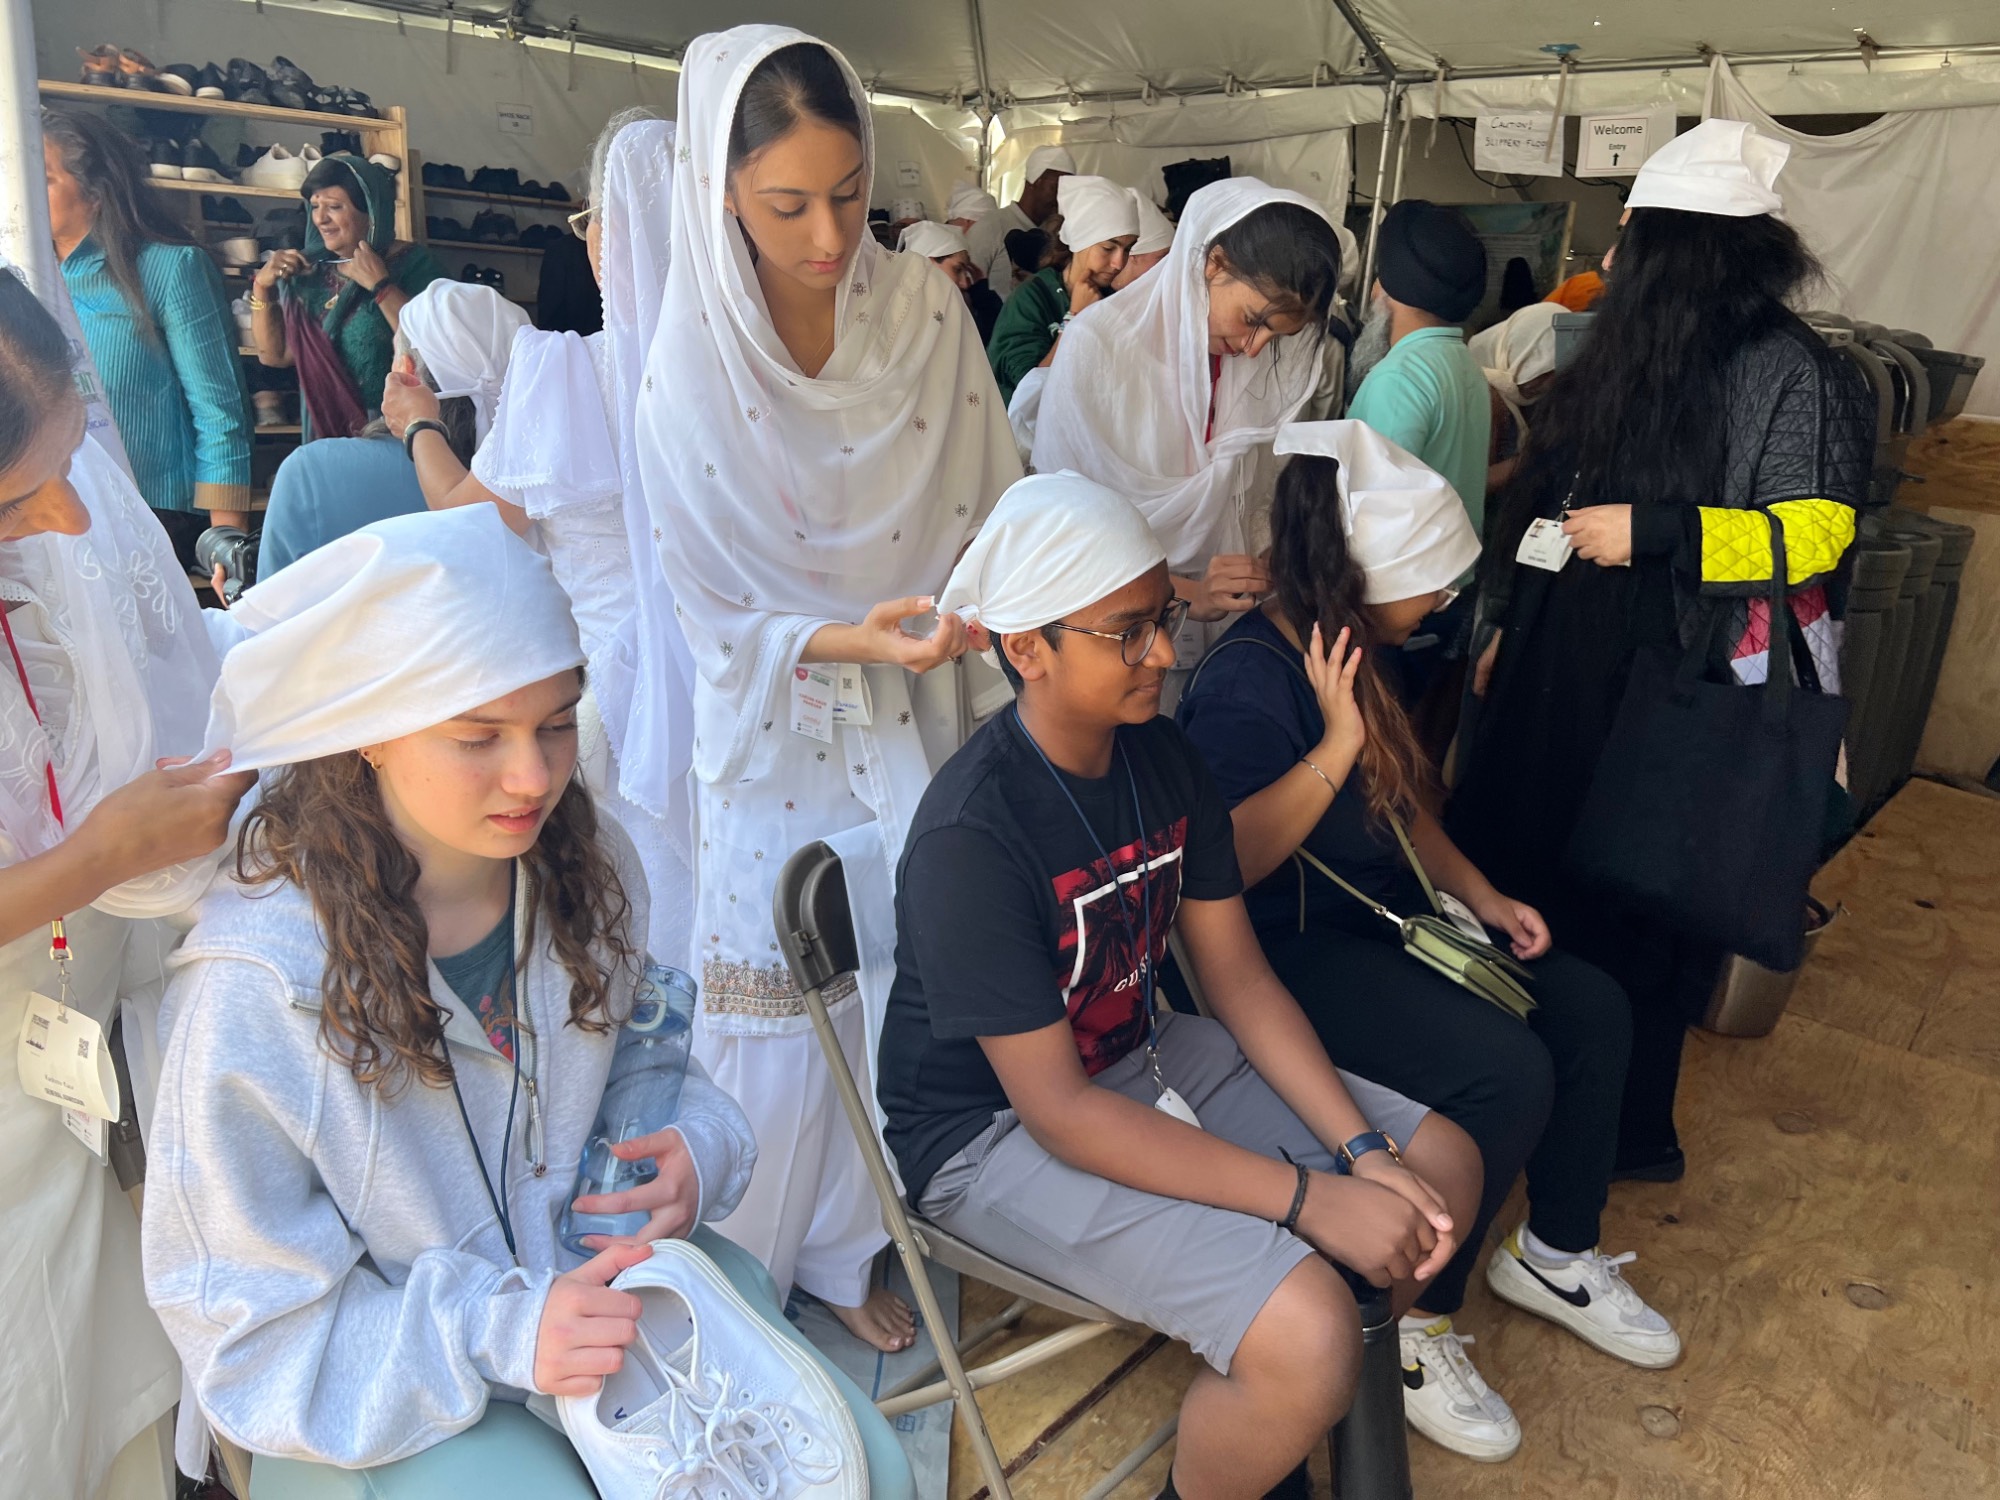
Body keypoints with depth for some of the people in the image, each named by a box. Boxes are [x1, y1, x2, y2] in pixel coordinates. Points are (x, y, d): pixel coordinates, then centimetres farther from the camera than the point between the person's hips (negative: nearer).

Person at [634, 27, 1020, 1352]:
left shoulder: (925, 307, -7)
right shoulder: (691, 369, -14)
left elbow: (993, 506, 0)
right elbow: (714, 618, -10)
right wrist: (847, 642, -25)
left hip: (911, 721, 3)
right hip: (775, 734, -3)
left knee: (896, 980, 11)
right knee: (777, 1002, 8)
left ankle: (848, 1251, 37)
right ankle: (750, 1270, 34)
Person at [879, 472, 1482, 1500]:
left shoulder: (1162, 758, -4)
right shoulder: (968, 836, -28)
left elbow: (1236, 971, 1)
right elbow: (1057, 1109, -26)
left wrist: (1363, 1148, -11)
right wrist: (1308, 1200, -26)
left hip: (1139, 1052, 8)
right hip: (993, 1130, -8)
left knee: (1440, 1168, 3)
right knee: (1305, 1333, -25)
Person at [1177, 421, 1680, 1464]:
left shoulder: (1348, 651, 6)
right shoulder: (1248, 685, -23)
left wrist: (1484, 897, 7)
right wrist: (1334, 746, -29)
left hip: (1383, 915, 10)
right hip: (1286, 950, -10)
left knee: (1591, 1009, 3)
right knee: (1505, 1072, -24)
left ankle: (1554, 1256, 24)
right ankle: (1408, 1327, -1)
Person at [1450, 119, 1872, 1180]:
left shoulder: (1789, 374, -13)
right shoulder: (1634, 351, 10)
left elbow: (1814, 533, -18)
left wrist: (1652, 531, -24)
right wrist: (1510, 631, 18)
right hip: (1564, 676, 8)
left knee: (1636, 908, 6)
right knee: (1529, 876, 17)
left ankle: (1631, 1131, 27)